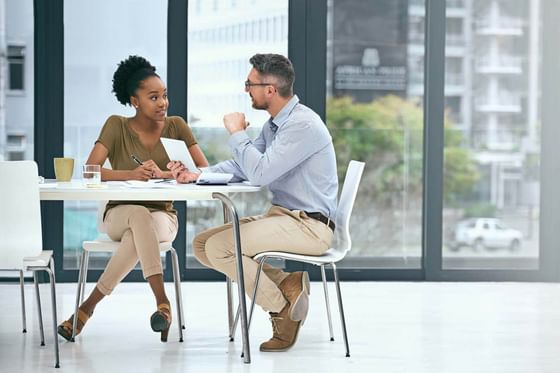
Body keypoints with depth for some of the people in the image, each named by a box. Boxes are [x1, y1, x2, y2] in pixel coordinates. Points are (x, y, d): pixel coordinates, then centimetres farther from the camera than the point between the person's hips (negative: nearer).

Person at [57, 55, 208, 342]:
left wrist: (164, 174, -28)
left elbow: (204, 170, -8)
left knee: (139, 236, -37)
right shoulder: (116, 126, -5)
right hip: (120, 214, -1)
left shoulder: (176, 126, -1)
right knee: (140, 215, -39)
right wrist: (131, 174, -35)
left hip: (162, 216, 1)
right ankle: (162, 303, -47)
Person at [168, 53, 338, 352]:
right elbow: (242, 167, 12)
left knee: (218, 247, -20)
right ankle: (286, 282, -1)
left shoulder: (302, 125, -19)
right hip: (282, 216, 10)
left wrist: (237, 133, -11)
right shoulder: (274, 124, 13)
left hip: (308, 226, -10)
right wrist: (196, 175, -3)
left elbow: (259, 173, -25)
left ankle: (282, 307, -3)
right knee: (202, 244, 3)